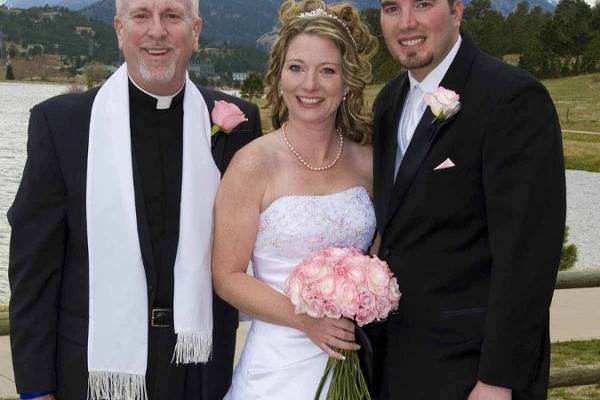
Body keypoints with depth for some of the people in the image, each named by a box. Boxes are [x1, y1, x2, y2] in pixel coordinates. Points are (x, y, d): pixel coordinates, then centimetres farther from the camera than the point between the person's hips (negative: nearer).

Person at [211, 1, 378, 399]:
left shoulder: (365, 162, 0)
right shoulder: (253, 164, -11)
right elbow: (228, 276, -9)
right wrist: (305, 319, -18)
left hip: (354, 357, 3)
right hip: (282, 363, -3)